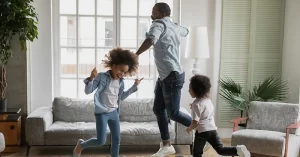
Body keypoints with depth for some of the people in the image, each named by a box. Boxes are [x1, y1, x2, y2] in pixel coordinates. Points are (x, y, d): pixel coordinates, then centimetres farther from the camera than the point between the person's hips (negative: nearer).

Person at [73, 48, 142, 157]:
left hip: (114, 112, 6)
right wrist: (91, 78, -28)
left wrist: (135, 86, 16)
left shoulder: (121, 82, 7)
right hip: (101, 113, -6)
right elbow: (88, 91, -10)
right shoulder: (102, 77, -11)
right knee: (101, 141, -6)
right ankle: (81, 145, 20)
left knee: (116, 140, 5)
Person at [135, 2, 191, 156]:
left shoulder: (159, 24, -11)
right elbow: (185, 31, 40)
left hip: (172, 76, -10)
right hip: (164, 76, 10)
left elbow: (150, 40, -33)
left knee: (173, 113, -2)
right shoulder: (175, 27, 15)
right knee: (158, 110, 11)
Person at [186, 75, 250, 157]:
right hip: (212, 129, 7)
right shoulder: (208, 100, 10)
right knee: (220, 149, 4)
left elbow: (195, 122, -20)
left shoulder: (196, 104, -15)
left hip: (202, 131, -7)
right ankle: (238, 149, -19)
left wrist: (189, 128, -2)